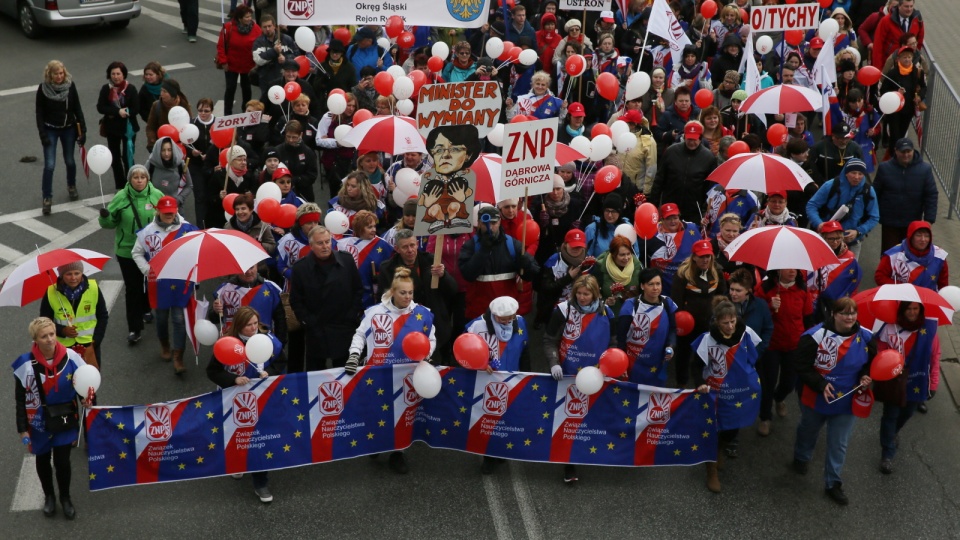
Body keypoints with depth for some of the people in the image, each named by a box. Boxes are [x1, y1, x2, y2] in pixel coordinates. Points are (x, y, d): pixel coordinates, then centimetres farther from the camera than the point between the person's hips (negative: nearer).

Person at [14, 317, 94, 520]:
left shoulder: (71, 358, -16)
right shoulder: (26, 364, -20)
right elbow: (21, 399, -9)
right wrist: (23, 429, -7)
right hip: (39, 422, 0)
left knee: (62, 461, 2)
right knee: (43, 459, 18)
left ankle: (65, 498, 30)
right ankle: (49, 496, 43)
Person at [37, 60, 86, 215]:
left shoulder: (70, 85, -8)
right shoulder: (43, 89, -12)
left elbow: (77, 108, -2)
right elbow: (39, 113, -7)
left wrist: (83, 130, -4)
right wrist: (43, 135, -12)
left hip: (69, 129, 2)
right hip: (50, 130, -2)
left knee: (70, 161, 15)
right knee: (49, 165, -7)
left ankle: (71, 186, 43)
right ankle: (47, 199, 2)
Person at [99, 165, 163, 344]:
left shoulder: (157, 196, -6)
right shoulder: (121, 197, -9)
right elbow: (111, 222, -2)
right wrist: (105, 216, -24)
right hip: (128, 251, -2)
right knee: (132, 288, -2)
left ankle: (146, 308, 50)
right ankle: (134, 328, 3)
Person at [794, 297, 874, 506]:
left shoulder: (866, 338, -11)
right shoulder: (815, 336, -24)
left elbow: (872, 364, 5)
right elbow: (802, 367, -18)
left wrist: (866, 377, -15)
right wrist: (821, 385, -28)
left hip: (847, 401, 2)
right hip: (816, 398, -2)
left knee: (839, 444, 10)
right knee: (808, 432, 26)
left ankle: (833, 483, 28)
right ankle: (801, 458, 57)